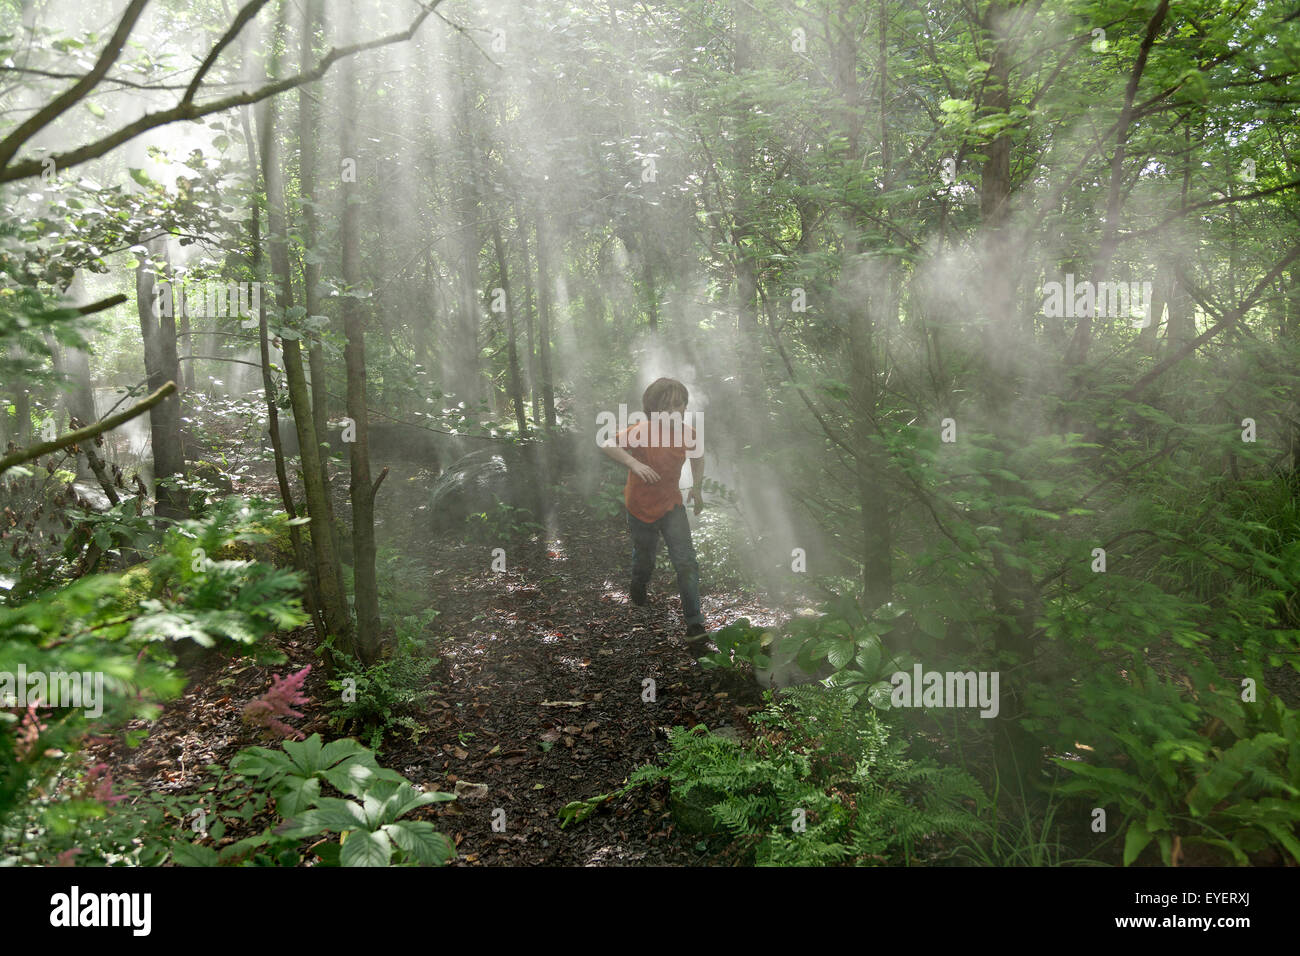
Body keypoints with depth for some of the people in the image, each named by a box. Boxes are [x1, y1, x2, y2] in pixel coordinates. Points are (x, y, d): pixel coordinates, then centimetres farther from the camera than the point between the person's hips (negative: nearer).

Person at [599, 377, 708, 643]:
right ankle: (639, 590, 55)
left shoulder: (687, 433, -11)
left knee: (685, 561, -10)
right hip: (640, 508, -2)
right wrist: (634, 463, -39)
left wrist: (697, 487, 8)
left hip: (671, 506, 2)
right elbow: (607, 445, -27)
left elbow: (697, 453, 11)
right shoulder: (641, 432, -24)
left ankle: (694, 623, -6)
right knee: (644, 558, 19)